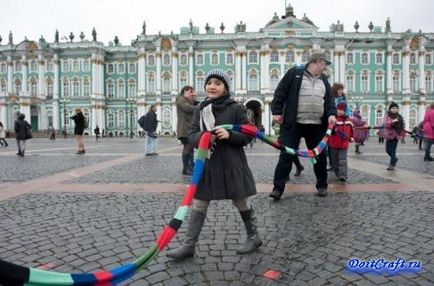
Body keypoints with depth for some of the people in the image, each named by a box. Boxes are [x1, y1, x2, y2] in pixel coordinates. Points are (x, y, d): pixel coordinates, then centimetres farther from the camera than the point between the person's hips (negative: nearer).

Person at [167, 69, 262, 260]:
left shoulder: (236, 108, -5)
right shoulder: (200, 110, 7)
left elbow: (248, 135, -4)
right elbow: (192, 135, 3)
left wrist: (230, 135, -22)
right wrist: (201, 137, -19)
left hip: (232, 165, -3)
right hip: (207, 164, 4)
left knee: (241, 202, 12)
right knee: (198, 205, 6)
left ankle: (254, 237, 33)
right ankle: (189, 245, 17)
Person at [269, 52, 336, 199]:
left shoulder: (324, 79, 17)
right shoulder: (294, 73, 0)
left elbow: (329, 99, 15)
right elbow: (280, 92, -2)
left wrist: (331, 114, -3)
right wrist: (277, 111, -8)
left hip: (317, 126, 5)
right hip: (294, 124, -5)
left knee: (319, 156, 12)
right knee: (286, 155, -4)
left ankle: (322, 185, 29)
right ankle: (278, 188, 2)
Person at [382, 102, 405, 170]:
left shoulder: (399, 117, 6)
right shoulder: (387, 116, -1)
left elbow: (402, 126, 9)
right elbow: (385, 123, -18)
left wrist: (403, 134, 6)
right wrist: (392, 122, -31)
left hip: (396, 135, 0)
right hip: (389, 135, 0)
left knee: (393, 150, -5)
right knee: (388, 150, 6)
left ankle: (392, 164, 0)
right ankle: (394, 159, 34)